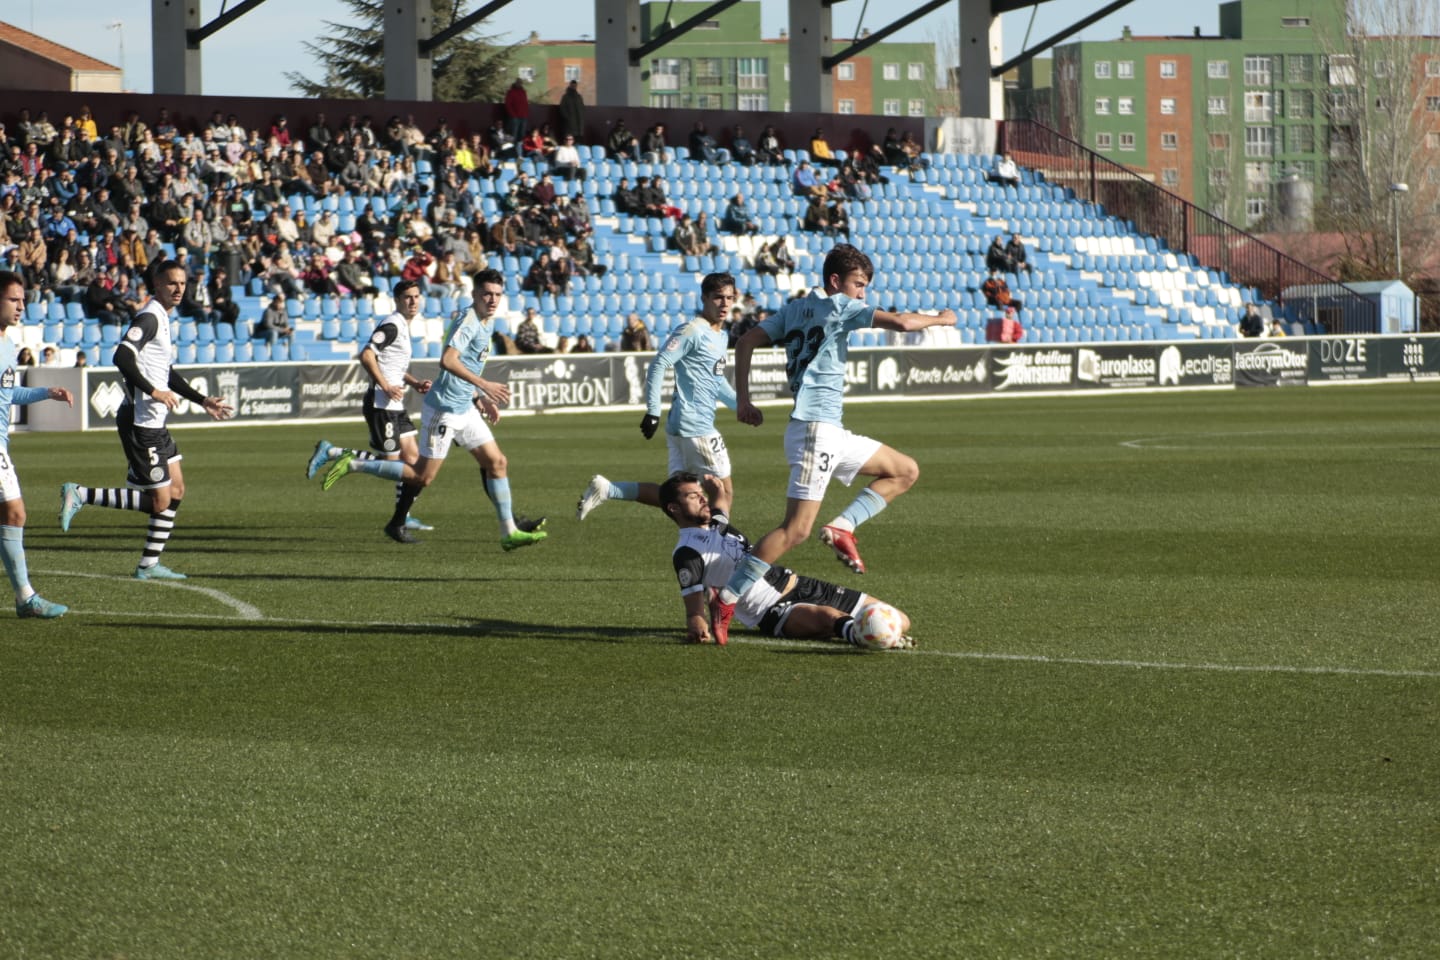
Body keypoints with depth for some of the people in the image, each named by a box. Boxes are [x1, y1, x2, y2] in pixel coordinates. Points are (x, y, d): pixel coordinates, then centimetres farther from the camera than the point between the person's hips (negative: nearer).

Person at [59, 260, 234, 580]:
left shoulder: (162, 319, 17)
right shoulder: (149, 318, -14)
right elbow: (122, 357, -27)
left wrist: (202, 401, 29)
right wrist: (153, 392, -25)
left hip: (154, 422, 10)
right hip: (140, 421, -10)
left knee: (175, 491, 13)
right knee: (159, 500, -9)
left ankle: (149, 565, 17)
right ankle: (79, 495, -6)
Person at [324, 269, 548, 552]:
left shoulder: (488, 324, 14)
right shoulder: (468, 322, -17)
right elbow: (448, 360, -31)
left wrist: (481, 399, 19)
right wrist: (484, 385, -33)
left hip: (465, 409, 9)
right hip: (444, 409, -9)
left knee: (497, 463, 5)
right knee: (423, 476, -5)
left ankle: (509, 532, 8)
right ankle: (352, 466, 5)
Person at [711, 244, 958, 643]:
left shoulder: (794, 309, 17)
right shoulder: (839, 307, -5)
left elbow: (746, 342, 13)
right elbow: (900, 322, -13)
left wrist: (743, 400, 11)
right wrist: (940, 319, 5)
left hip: (833, 433, 10)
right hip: (815, 428, -10)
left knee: (906, 472, 15)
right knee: (796, 528, -14)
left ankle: (842, 528, 3)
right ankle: (726, 600, -15)